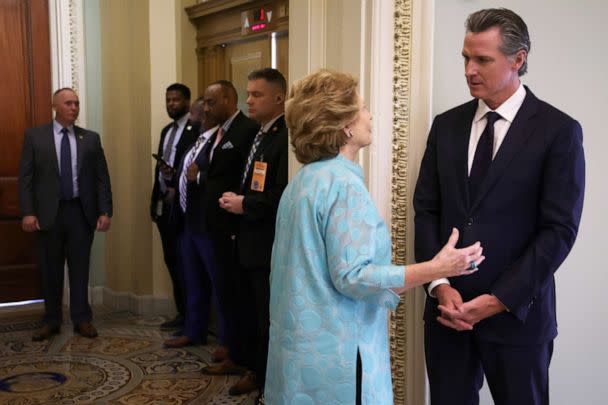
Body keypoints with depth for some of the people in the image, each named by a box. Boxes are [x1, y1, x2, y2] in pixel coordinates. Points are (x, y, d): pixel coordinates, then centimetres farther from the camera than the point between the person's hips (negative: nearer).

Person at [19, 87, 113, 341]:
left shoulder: (91, 138, 7)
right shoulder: (35, 136, 3)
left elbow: (102, 178, 5)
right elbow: (26, 177, -1)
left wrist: (105, 211, -4)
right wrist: (28, 212, -10)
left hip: (81, 211, 1)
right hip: (48, 212, -1)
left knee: (80, 268, 7)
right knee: (50, 270, 8)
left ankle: (82, 319, 17)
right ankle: (51, 321, 21)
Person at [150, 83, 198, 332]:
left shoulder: (196, 129, -9)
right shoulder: (166, 131, 18)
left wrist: (176, 176, -25)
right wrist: (154, 202, 17)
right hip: (164, 204, 8)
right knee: (171, 261, 11)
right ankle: (181, 313, 20)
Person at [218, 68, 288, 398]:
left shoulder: (286, 137, -18)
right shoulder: (258, 134, 13)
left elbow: (284, 194, -27)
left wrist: (245, 204, -17)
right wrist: (235, 199, 2)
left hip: (270, 246, -9)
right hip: (249, 241, 9)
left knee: (270, 320, 3)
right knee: (249, 314, 20)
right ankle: (254, 370, 36)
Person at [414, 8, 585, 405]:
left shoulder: (558, 131, -6)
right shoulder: (446, 125, 6)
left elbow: (559, 230, -10)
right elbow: (426, 209, 4)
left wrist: (497, 301, -14)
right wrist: (440, 286, -8)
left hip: (516, 312, -3)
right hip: (448, 306, 3)